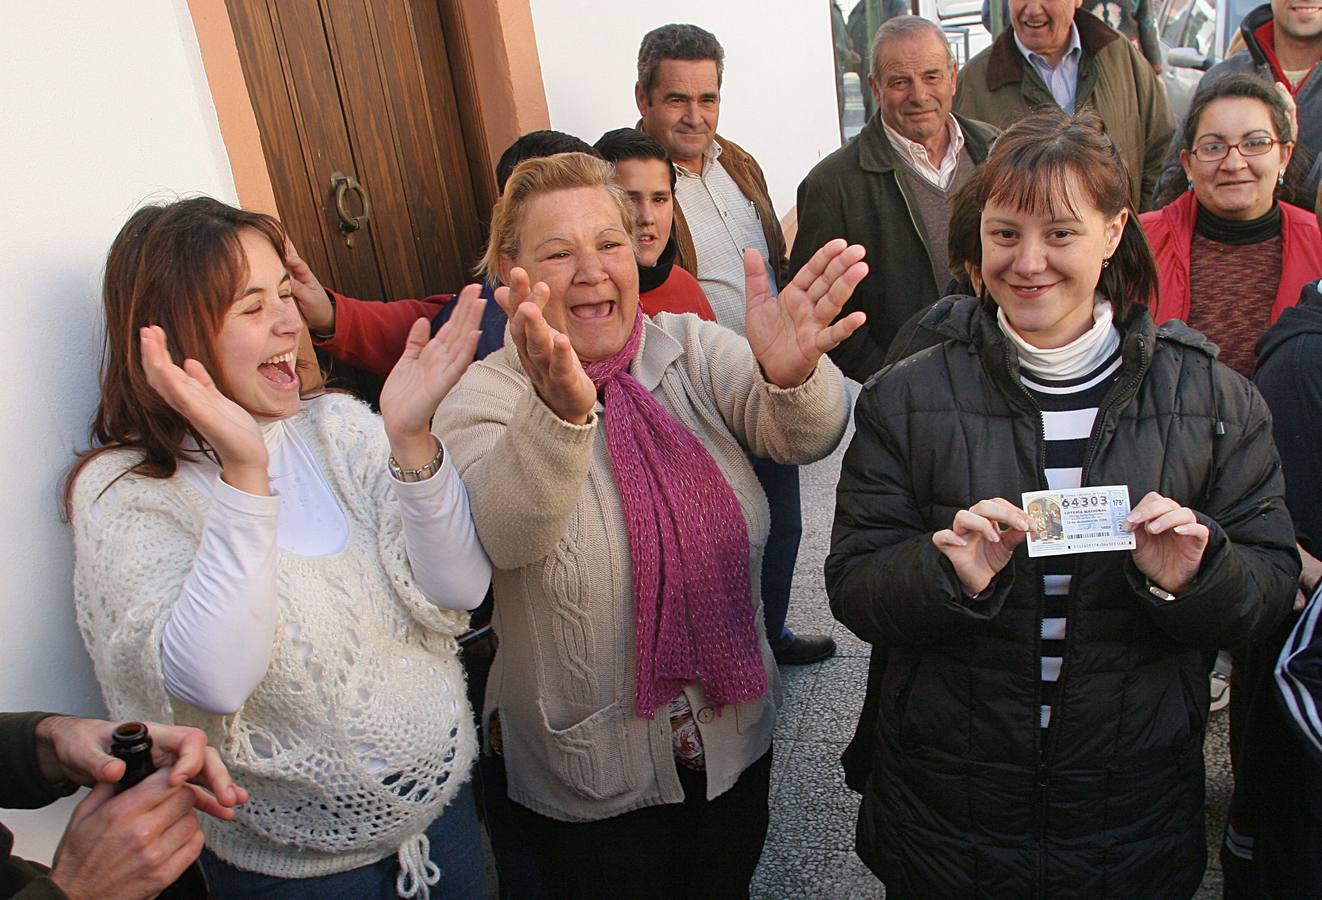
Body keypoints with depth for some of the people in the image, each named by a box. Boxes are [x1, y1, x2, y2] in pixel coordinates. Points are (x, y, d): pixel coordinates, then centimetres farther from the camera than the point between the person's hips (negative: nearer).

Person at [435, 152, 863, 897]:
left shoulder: (693, 351, -6)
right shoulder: (483, 400, -14)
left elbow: (807, 435, -24)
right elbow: (506, 533, -35)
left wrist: (792, 376, -47)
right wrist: (561, 412, -54)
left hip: (736, 734, 3)